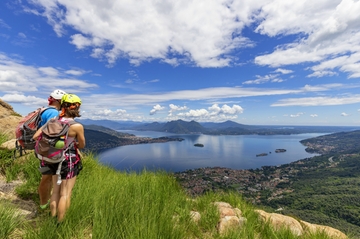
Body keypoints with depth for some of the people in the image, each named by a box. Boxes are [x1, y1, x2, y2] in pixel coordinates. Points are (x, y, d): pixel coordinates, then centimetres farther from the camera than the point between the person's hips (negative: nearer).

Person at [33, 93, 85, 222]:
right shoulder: (77, 126, -21)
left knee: (56, 191, 21)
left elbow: (35, 136, -3)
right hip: (70, 161, -6)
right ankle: (60, 222, 22)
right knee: (65, 194, 9)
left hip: (56, 159, 6)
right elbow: (82, 145, -8)